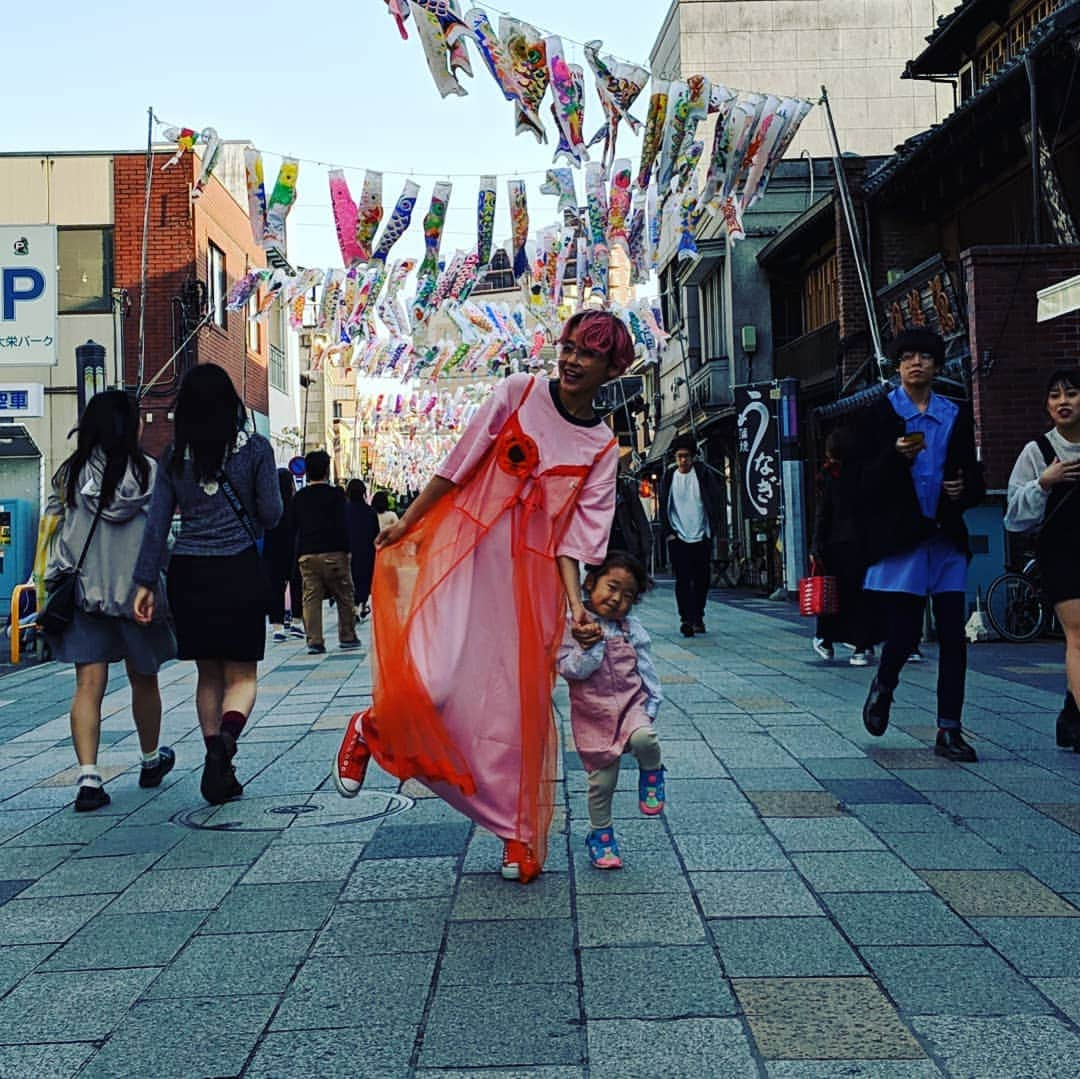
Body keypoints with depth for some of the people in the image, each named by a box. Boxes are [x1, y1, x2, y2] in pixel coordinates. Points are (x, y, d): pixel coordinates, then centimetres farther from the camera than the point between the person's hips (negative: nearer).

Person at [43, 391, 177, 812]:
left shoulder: (69, 474, 1)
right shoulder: (150, 472, -6)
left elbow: (52, 532, 3)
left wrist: (49, 587, 11)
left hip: (83, 593, 1)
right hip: (137, 590, -1)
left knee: (88, 685, 0)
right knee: (144, 681, 15)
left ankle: (88, 777, -12)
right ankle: (151, 761, 34)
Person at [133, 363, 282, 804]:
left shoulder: (174, 456, 4)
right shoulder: (255, 449, -3)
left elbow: (157, 522, 2)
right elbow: (271, 515, -2)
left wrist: (145, 581, 5)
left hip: (188, 573, 3)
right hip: (239, 571, -2)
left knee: (208, 673, 15)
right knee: (241, 675, 5)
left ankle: (220, 772, 13)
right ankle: (226, 737, -25)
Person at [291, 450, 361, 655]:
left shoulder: (298, 497, 9)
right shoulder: (336, 494, -3)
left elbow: (295, 526, 13)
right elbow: (341, 525, -7)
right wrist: (346, 550, -2)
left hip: (306, 554, 3)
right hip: (333, 553, -3)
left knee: (311, 598, 2)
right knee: (344, 596, 8)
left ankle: (314, 641, -2)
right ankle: (347, 636, 13)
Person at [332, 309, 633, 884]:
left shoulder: (601, 449, 7)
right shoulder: (518, 393, 2)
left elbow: (572, 536, 3)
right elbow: (459, 463, 3)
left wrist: (575, 603, -9)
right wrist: (407, 522, 5)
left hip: (529, 577, 2)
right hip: (463, 552, -2)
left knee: (518, 705, 3)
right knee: (431, 685, -17)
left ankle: (519, 835, 20)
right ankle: (371, 730, 18)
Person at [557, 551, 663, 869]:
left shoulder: (632, 630, 4)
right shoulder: (573, 627, -7)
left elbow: (646, 669, 9)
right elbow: (568, 669, -13)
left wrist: (652, 703, 2)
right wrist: (590, 647, -25)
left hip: (631, 704, 2)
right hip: (593, 715, -1)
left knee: (644, 738, -32)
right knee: (601, 782, 4)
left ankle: (651, 772, 3)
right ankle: (600, 834, 27)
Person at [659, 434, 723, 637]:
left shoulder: (703, 474, 1)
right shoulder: (669, 477, 5)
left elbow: (714, 503, 2)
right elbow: (664, 507, 8)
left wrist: (713, 530, -4)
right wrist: (668, 532, -1)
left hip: (701, 536, 0)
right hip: (678, 537, 0)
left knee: (702, 580, 6)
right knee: (683, 580, -8)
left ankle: (698, 618, 20)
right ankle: (686, 619, -12)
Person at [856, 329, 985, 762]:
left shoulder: (956, 416, 12)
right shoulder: (880, 414, 2)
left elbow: (975, 479, 15)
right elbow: (866, 483, -5)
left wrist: (964, 490, -7)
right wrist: (896, 456, -22)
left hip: (947, 539, 3)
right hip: (899, 539, -3)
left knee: (953, 637, 0)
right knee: (903, 632, -4)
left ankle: (949, 731, 8)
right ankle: (883, 687, 29)